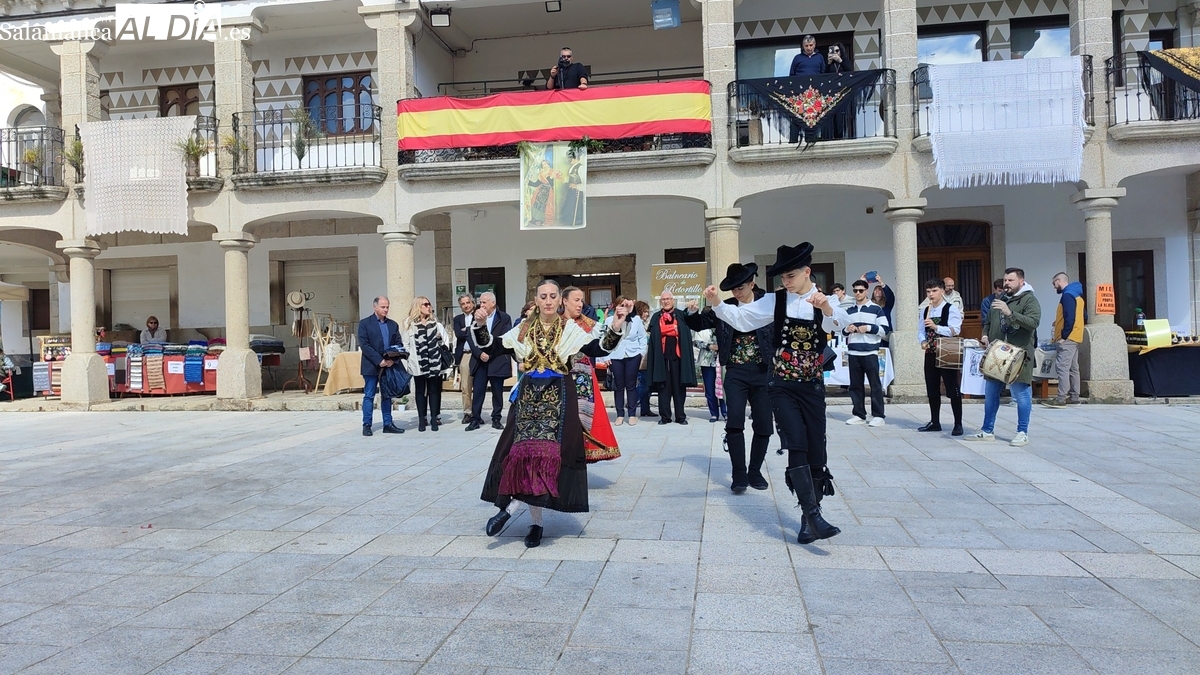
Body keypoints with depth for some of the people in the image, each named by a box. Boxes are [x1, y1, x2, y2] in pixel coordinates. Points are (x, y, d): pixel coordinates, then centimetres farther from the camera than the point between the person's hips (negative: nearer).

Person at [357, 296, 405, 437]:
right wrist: (379, 360, -17)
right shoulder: (365, 323, -1)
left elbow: (399, 344, 8)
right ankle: (366, 425, 5)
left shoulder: (393, 324, 13)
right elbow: (364, 345, -10)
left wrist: (393, 359, -11)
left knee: (387, 395, 9)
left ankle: (388, 424, 13)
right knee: (369, 396, 0)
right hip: (371, 366, -4)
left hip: (389, 365, 4)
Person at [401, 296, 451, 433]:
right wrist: (408, 362, -6)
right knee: (420, 391, 6)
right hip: (418, 364, -2)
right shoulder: (409, 324, 2)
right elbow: (405, 344, 0)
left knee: (434, 390, 4)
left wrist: (444, 349, 1)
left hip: (434, 363, 2)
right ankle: (422, 419, 10)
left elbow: (445, 339, 17)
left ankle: (434, 418, 9)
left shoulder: (435, 323, 11)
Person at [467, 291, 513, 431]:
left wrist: (489, 353, -15)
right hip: (480, 361, 2)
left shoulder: (504, 318, -1)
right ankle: (475, 419, 7)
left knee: (497, 392, 6)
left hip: (497, 360, -2)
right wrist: (479, 354, -12)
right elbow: (471, 338, 1)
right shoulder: (475, 317, 7)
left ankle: (496, 419, 15)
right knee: (477, 391, 1)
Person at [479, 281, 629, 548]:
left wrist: (615, 328, -21)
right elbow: (494, 346, 7)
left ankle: (509, 508, -2)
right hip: (529, 395, 2)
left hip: (558, 395, -2)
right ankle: (536, 522, 7)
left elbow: (596, 349, -7)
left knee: (547, 453, -14)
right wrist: (481, 326, -8)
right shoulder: (524, 330, 9)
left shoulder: (570, 329, 2)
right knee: (526, 451, -4)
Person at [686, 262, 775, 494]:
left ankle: (755, 472, 22)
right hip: (736, 372, 0)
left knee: (763, 425, 5)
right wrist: (692, 313, -11)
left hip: (763, 371, 0)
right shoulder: (725, 308, 5)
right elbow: (699, 323, 9)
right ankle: (739, 475, 1)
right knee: (734, 422, -11)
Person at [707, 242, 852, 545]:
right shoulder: (775, 301, 0)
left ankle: (808, 517, 20)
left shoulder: (825, 303, -3)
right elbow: (741, 318, -3)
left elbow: (840, 323, -23)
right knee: (797, 446, -13)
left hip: (813, 386, 1)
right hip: (783, 386, -1)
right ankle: (813, 515, -13)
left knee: (816, 450, 6)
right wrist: (716, 303, -21)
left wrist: (826, 307, -45)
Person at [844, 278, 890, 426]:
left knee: (875, 384, -2)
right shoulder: (849, 311, 14)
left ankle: (878, 416, 2)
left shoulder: (876, 309, 2)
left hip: (870, 353, -4)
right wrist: (847, 329, -1)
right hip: (853, 353, 4)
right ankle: (859, 415, 14)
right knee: (855, 385, 6)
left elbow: (885, 329, -2)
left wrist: (869, 328, -13)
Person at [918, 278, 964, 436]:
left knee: (952, 390, -1)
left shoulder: (951, 309, -8)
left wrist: (936, 327, -30)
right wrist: (923, 342, -10)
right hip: (930, 354, 6)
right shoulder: (924, 311, 10)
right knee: (932, 390, 12)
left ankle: (958, 424, 6)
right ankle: (935, 422, 22)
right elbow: (920, 331, 10)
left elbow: (955, 330, -19)